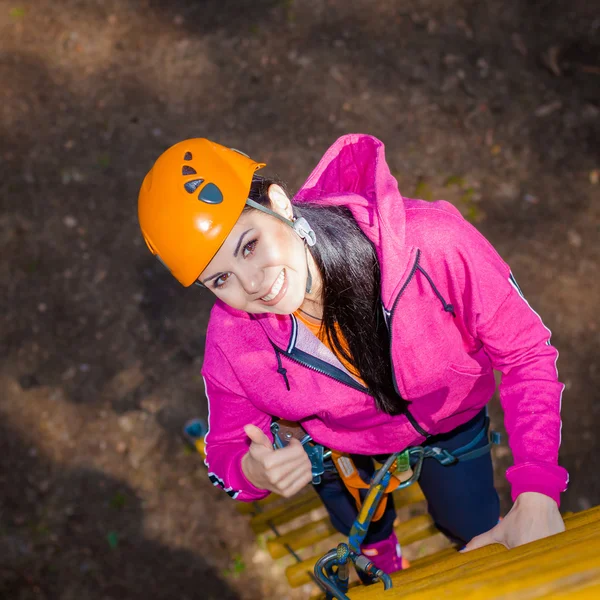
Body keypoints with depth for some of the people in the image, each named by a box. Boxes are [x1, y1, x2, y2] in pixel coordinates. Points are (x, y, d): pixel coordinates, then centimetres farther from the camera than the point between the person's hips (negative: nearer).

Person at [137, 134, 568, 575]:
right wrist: (253, 472, -43)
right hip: (341, 448, 1)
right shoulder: (232, 341, -36)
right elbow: (226, 452, -17)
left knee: (475, 530, 25)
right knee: (369, 537, 31)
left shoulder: (432, 242, -43)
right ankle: (387, 574, 71)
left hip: (450, 418, -1)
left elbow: (525, 353, -29)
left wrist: (537, 498, -37)